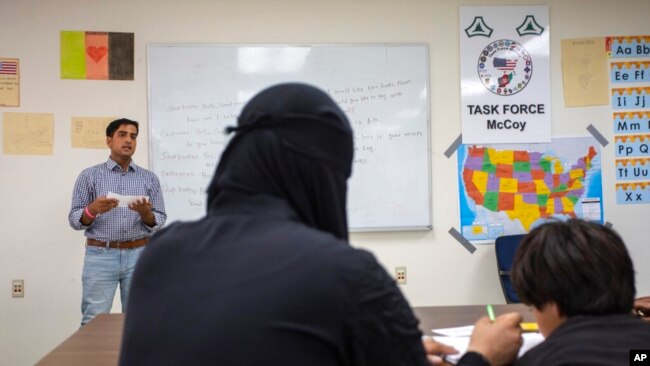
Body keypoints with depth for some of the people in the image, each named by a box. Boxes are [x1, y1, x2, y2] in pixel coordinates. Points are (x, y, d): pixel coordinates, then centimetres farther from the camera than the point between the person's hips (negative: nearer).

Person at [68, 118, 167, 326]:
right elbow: (75, 220, 3)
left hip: (139, 255, 2)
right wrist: (93, 209, -18)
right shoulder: (89, 176, 5)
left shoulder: (149, 178, 9)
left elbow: (159, 222, 6)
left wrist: (145, 212, -15)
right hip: (101, 256, -1)